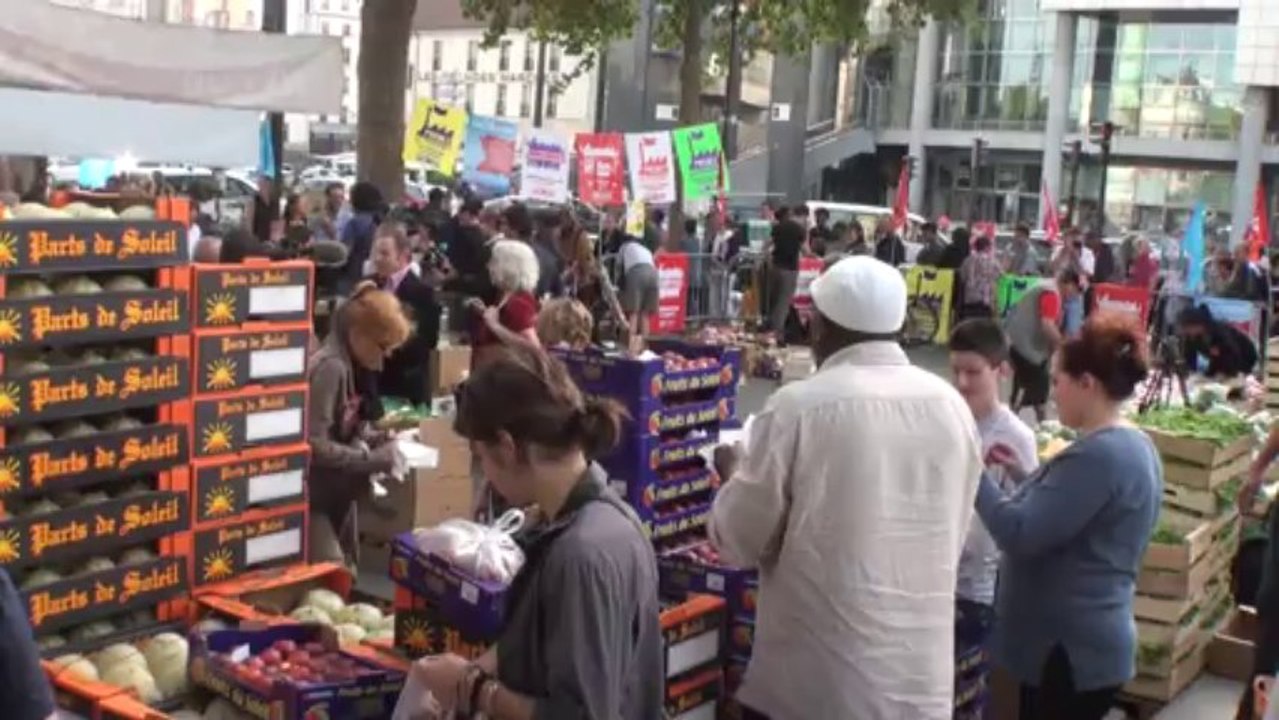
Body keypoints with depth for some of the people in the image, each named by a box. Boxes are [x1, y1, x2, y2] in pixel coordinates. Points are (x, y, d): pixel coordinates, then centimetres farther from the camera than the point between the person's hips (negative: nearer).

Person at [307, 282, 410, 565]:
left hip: (338, 492, 10)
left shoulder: (352, 366, 7)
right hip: (314, 495, -10)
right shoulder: (330, 367, -22)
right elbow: (314, 445, -26)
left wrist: (380, 440, -1)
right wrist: (374, 460, -23)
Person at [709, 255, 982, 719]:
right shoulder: (952, 407, -1)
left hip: (816, 679, -4)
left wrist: (734, 475, 12)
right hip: (922, 674, 4)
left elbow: (740, 541, -6)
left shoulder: (799, 407, -15)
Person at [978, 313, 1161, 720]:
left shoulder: (1098, 454, -23)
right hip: (1085, 642, 10)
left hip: (1070, 648, -10)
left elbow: (1020, 536, -25)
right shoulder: (1134, 445, 10)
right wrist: (1025, 476, 7)